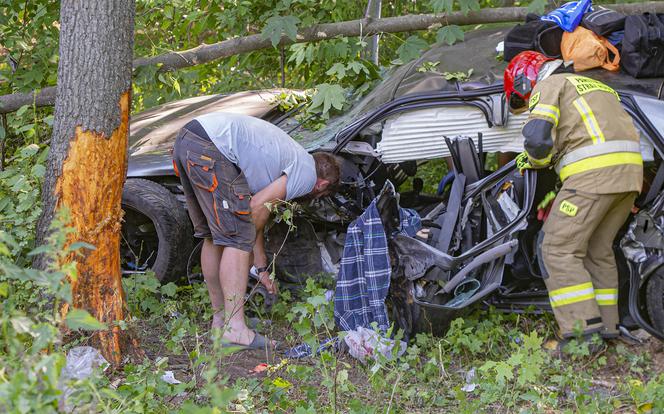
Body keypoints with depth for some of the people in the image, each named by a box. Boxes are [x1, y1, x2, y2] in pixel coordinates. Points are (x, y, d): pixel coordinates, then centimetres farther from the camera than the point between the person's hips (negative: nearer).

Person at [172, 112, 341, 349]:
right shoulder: (308, 172, 5)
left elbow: (253, 212, 33)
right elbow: (259, 206, -4)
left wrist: (262, 270, 38)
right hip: (209, 149, -10)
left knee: (214, 236, 18)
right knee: (238, 238, -5)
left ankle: (220, 319, 26)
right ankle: (234, 328, -8)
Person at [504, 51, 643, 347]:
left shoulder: (547, 86, 8)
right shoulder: (592, 84, 34)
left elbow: (538, 137, -10)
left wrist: (534, 161, 12)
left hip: (594, 171, -8)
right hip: (631, 170, 9)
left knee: (560, 249, -5)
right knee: (598, 250, 17)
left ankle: (584, 329, -13)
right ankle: (607, 327, 17)